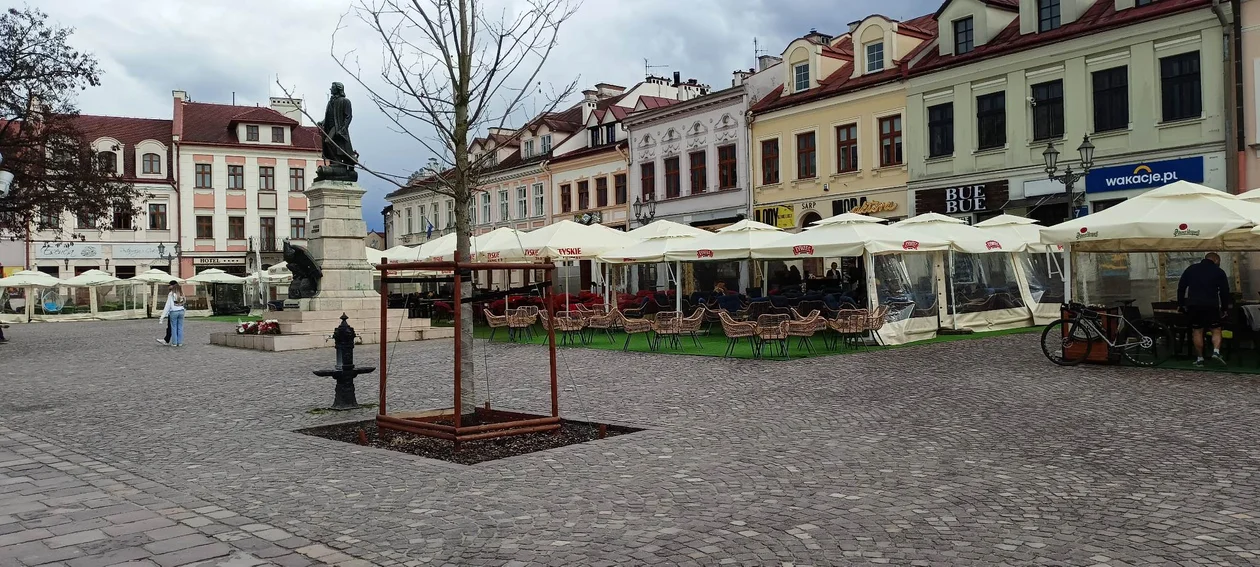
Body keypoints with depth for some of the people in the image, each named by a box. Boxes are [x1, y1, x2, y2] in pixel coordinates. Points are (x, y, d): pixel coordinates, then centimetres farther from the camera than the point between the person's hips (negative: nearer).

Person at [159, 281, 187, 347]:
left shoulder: (171, 294, -8)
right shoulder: (181, 294, 4)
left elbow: (168, 305, -6)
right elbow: (183, 303, 3)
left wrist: (164, 315, 0)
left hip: (173, 312, -4)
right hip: (181, 311, 4)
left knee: (174, 328, 4)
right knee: (180, 327, 8)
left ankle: (174, 343, 7)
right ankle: (180, 342, 10)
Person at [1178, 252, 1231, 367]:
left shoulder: (1190, 269, 13)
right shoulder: (1219, 272, 7)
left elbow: (1181, 288, 12)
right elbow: (1225, 292, 6)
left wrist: (1181, 304, 17)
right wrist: (1224, 309, 14)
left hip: (1193, 306, 2)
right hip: (1211, 306, -2)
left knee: (1197, 331, 6)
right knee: (1216, 330, 7)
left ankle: (1199, 358, 6)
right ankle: (1216, 352, -15)